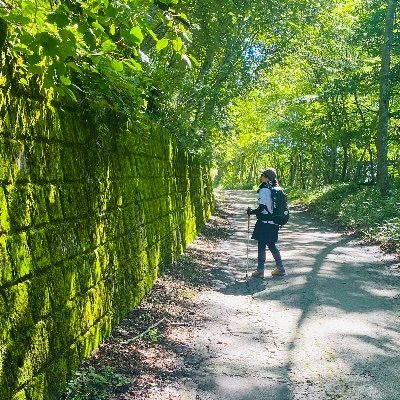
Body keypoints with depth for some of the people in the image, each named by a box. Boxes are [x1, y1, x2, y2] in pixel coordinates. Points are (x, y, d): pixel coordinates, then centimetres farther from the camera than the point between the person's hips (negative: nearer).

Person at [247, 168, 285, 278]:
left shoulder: (264, 190, -16)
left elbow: (261, 208, -19)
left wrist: (251, 212, -4)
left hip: (265, 223, -8)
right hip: (273, 222, 9)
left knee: (261, 246, 0)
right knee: (271, 245, 16)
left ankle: (260, 270, 7)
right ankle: (280, 268, 20)